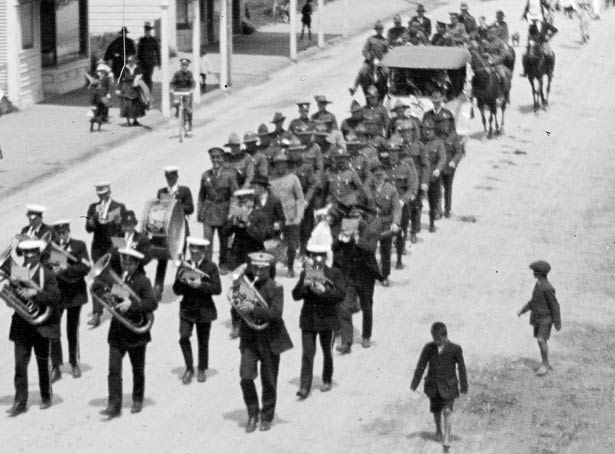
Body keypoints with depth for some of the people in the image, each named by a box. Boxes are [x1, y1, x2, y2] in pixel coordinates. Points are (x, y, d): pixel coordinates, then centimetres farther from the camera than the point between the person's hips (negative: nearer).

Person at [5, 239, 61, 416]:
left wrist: (35, 293, -29)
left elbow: (55, 298, -18)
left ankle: (46, 397, 27)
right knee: (20, 365, -3)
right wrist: (6, 284, -15)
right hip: (21, 325, 2)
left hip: (41, 325, -2)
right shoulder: (15, 271, 2)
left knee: (43, 363, 11)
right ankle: (20, 402, 1)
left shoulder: (46, 274, -7)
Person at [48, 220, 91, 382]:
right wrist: (53, 269, -23)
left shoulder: (79, 246, -1)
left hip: (75, 294, 0)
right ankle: (55, 367, -4)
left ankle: (74, 363, 26)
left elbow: (86, 267, -12)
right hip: (55, 294, 0)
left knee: (73, 331, 10)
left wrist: (65, 269, -20)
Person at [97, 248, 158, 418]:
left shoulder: (143, 281, -8)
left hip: (136, 332, -2)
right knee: (114, 370, -6)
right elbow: (94, 289, -1)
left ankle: (137, 400, 32)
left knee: (138, 370, 13)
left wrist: (131, 304, -31)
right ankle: (114, 406, -6)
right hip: (117, 332, 2)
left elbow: (152, 303, -19)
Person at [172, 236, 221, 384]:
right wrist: (181, 280, -18)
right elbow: (176, 290, 2)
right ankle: (189, 368, 2)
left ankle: (202, 369, 28)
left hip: (204, 310, -1)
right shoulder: (184, 266, 4)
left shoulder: (211, 267, -4)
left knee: (203, 342, 8)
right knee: (184, 337, -14)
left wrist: (200, 285, -23)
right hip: (187, 309, 1)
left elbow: (217, 289, -13)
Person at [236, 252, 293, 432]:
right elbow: (237, 310, 12)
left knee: (269, 382, 6)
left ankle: (266, 417, 24)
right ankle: (252, 414, 8)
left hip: (270, 340, -2)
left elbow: (276, 314, -20)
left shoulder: (275, 288, -8)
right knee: (246, 377, -11)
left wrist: (253, 309, -27)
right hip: (249, 339, 2)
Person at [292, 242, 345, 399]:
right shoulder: (305, 274, 4)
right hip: (308, 319, 1)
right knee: (307, 353, -8)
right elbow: (296, 296, -3)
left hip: (328, 320, -1)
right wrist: (305, 283, -21)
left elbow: (340, 295, -13)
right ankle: (304, 387, -11)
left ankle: (327, 380, 33)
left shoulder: (334, 274, -2)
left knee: (327, 352, 13)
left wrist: (323, 290, -26)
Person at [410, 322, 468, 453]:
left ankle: (446, 439, -7)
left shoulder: (455, 349, -14)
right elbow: (421, 366, 0)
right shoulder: (428, 348, -9)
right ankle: (438, 430, 44)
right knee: (436, 410, 17)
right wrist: (415, 383, 5)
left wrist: (464, 386, 2)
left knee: (447, 411, -11)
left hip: (448, 385, -3)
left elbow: (461, 367, -4)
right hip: (433, 384, 3)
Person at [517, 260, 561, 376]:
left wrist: (558, 323, -16)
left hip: (546, 319, -9)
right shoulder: (538, 284, 5)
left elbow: (554, 305, -19)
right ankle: (545, 363, 21)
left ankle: (545, 364, -1)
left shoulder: (547, 288, -24)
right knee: (541, 341, 11)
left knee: (541, 340, -13)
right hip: (537, 318, 9)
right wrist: (523, 309, 14)